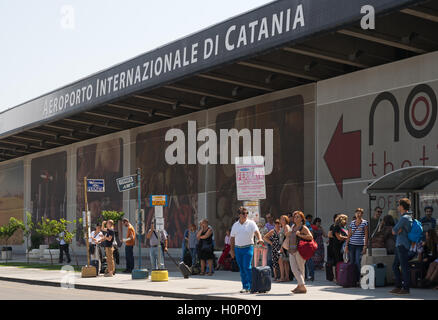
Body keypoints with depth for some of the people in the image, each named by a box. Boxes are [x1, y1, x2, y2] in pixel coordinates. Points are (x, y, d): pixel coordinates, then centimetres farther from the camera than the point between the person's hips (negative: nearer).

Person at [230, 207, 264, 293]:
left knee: (247, 267, -13)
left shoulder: (251, 223, -1)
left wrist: (259, 239, -36)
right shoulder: (235, 225, 10)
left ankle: (252, 286, -6)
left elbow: (257, 232, -16)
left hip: (248, 248, -4)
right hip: (238, 248, 4)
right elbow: (232, 238, 14)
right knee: (241, 269, 6)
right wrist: (232, 250, 10)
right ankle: (245, 287, 13)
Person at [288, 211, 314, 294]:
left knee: (301, 268, 0)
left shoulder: (303, 228, -5)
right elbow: (290, 236, 35)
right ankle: (301, 285, 3)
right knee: (294, 269, -1)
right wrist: (288, 234, 12)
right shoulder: (293, 227, 17)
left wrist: (300, 235, -17)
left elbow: (311, 237, -17)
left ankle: (301, 286, 6)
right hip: (292, 250, 7)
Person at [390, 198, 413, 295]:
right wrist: (398, 230, -3)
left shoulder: (404, 218, -16)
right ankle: (398, 286, 16)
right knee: (395, 266, 13)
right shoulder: (408, 217, 17)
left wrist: (396, 230, 6)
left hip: (403, 245, -10)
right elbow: (395, 231, 17)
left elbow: (394, 231, -13)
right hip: (399, 244, 10)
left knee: (404, 267, -6)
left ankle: (406, 288, -2)